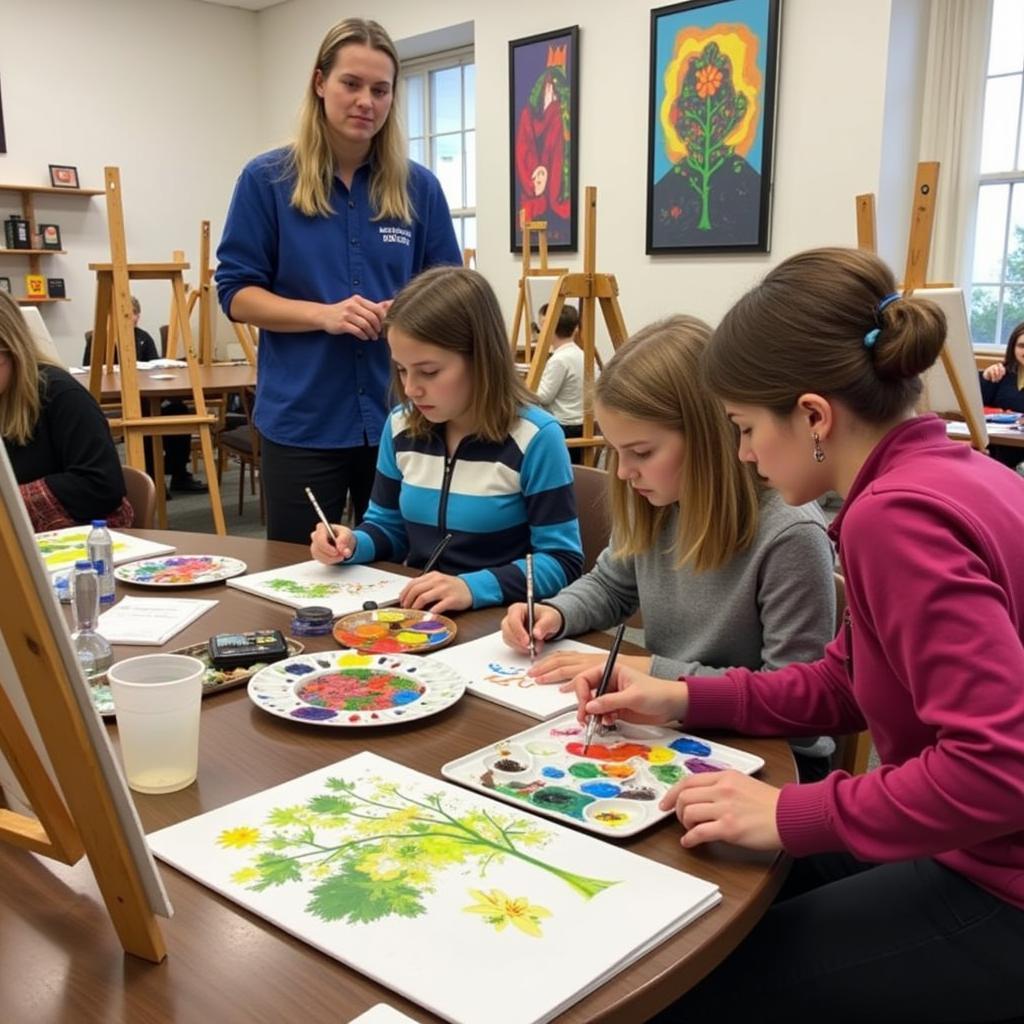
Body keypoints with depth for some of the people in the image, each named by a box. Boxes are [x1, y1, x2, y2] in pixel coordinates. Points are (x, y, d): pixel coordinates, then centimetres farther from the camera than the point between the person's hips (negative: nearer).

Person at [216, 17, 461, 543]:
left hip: (399, 419, 2)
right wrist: (324, 314, -18)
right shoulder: (267, 179, -1)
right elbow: (236, 293, -2)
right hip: (301, 421, -2)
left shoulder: (418, 186, 5)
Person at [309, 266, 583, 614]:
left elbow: (562, 562, -13)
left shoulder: (534, 437, -13)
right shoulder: (400, 426, 4)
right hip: (413, 610, 3)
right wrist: (353, 543, -5)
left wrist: (473, 587, -27)